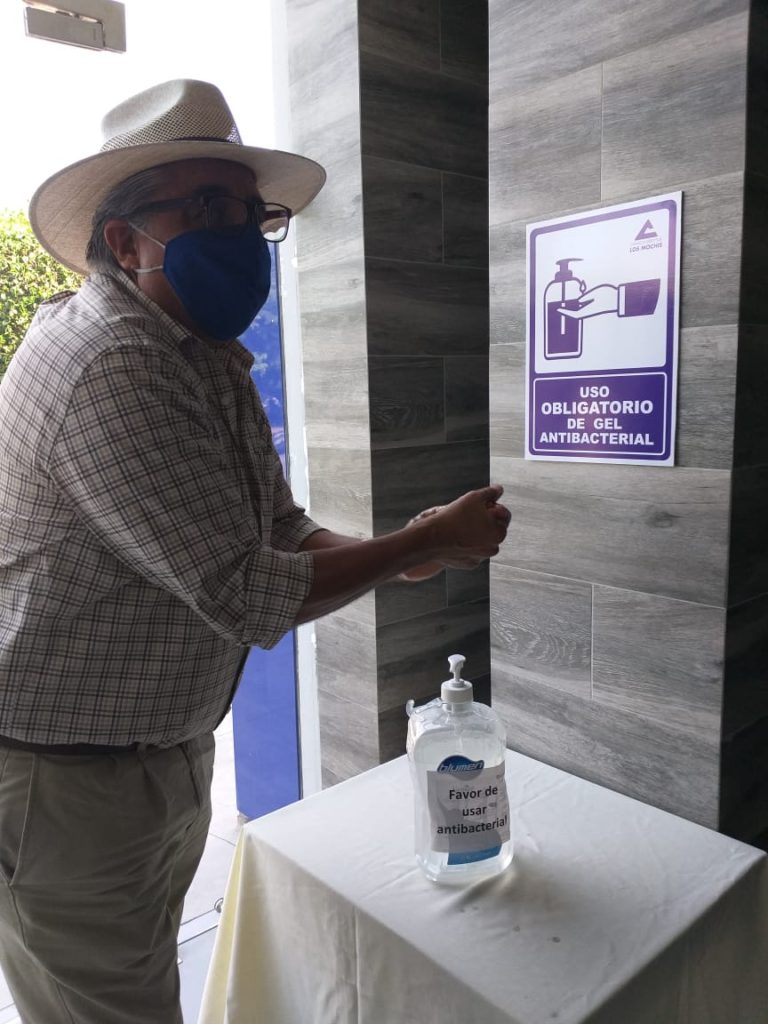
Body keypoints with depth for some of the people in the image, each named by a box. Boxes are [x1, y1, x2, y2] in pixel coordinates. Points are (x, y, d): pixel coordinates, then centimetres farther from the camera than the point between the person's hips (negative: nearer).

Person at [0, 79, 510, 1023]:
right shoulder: (108, 363, -26)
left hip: (171, 757, 9)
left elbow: (285, 535, 6)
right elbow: (244, 596, -28)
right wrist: (426, 545, -18)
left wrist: (398, 552, -12)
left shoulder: (213, 364, 6)